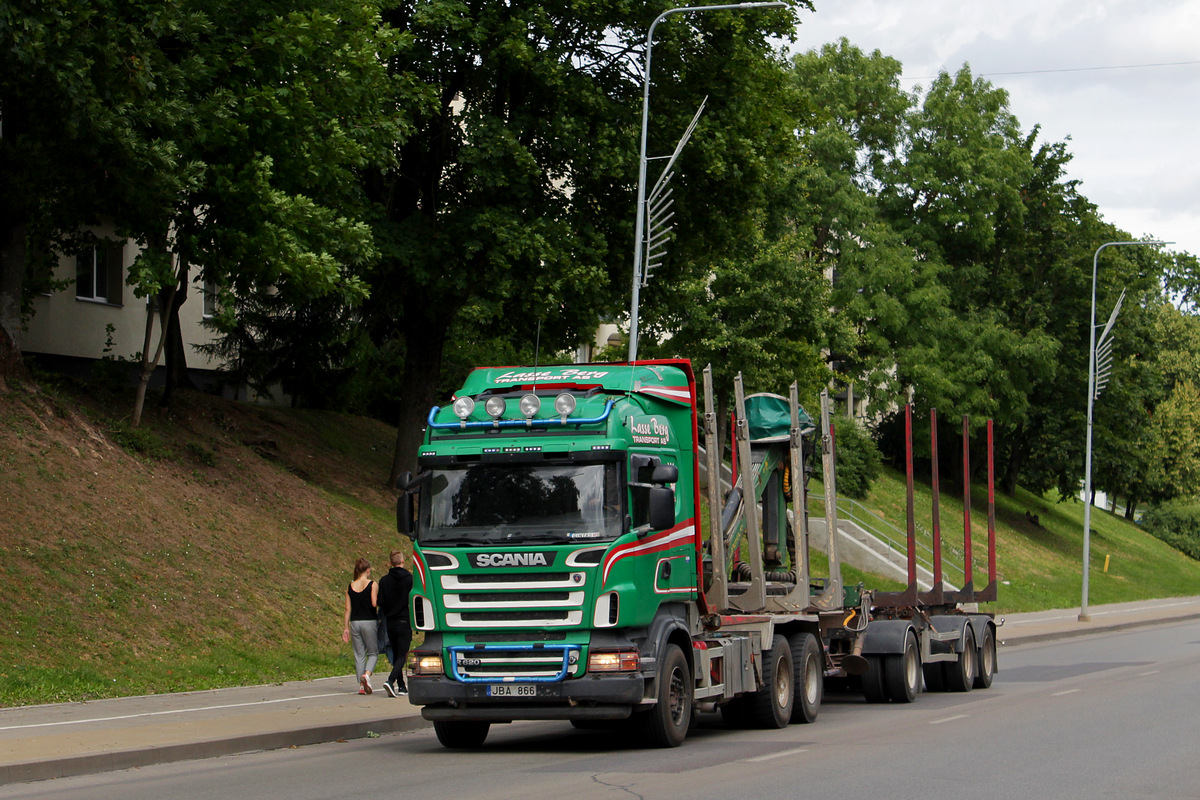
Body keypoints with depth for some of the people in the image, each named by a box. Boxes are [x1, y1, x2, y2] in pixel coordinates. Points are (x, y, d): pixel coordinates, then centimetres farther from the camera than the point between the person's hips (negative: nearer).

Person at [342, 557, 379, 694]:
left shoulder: (350, 587, 5)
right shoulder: (373, 585, -6)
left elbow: (348, 609, 5)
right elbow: (374, 603, -16)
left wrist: (346, 627, 9)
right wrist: (380, 602, 7)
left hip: (354, 622, 3)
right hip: (369, 622, -3)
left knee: (359, 654, 9)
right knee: (373, 653, 9)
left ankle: (362, 686, 6)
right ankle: (366, 674, -18)